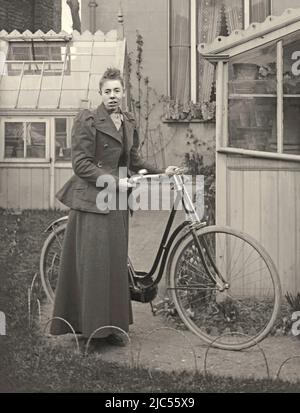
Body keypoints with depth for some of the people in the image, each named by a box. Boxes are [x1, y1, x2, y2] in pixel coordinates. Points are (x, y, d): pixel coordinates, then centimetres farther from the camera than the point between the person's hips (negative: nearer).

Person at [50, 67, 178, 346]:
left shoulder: (128, 123, 14)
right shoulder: (87, 121, -8)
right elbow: (81, 164, -12)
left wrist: (159, 173, 9)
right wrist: (114, 180, -17)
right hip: (91, 200, -7)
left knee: (115, 264, 8)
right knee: (92, 263, -6)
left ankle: (111, 326, 16)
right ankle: (90, 326, 2)